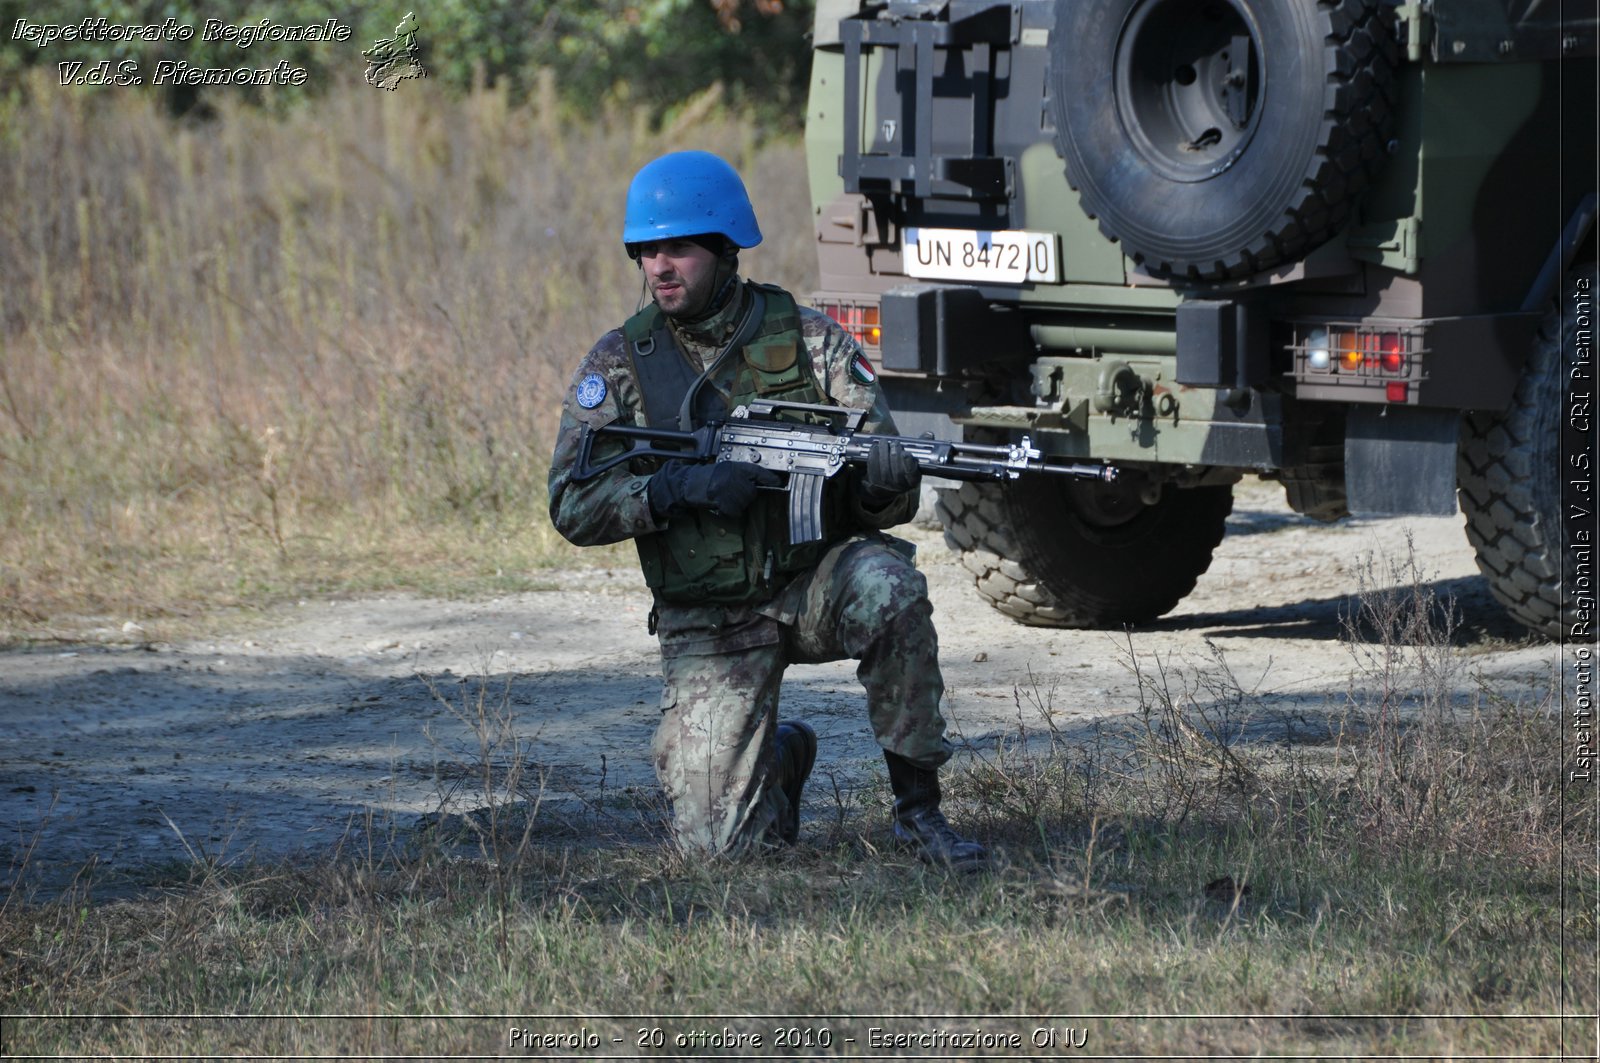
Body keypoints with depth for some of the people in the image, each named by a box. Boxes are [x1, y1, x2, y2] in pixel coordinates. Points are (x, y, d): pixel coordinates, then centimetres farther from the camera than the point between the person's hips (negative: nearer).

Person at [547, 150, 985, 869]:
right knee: (718, 841, -14)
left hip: (817, 581, 0)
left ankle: (918, 810, -20)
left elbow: (895, 497, -6)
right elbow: (573, 508, -8)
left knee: (887, 588, -37)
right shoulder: (618, 365, -1)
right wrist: (675, 488, -24)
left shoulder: (811, 340, -3)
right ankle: (783, 756, 25)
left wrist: (881, 473, -31)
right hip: (708, 623, 0)